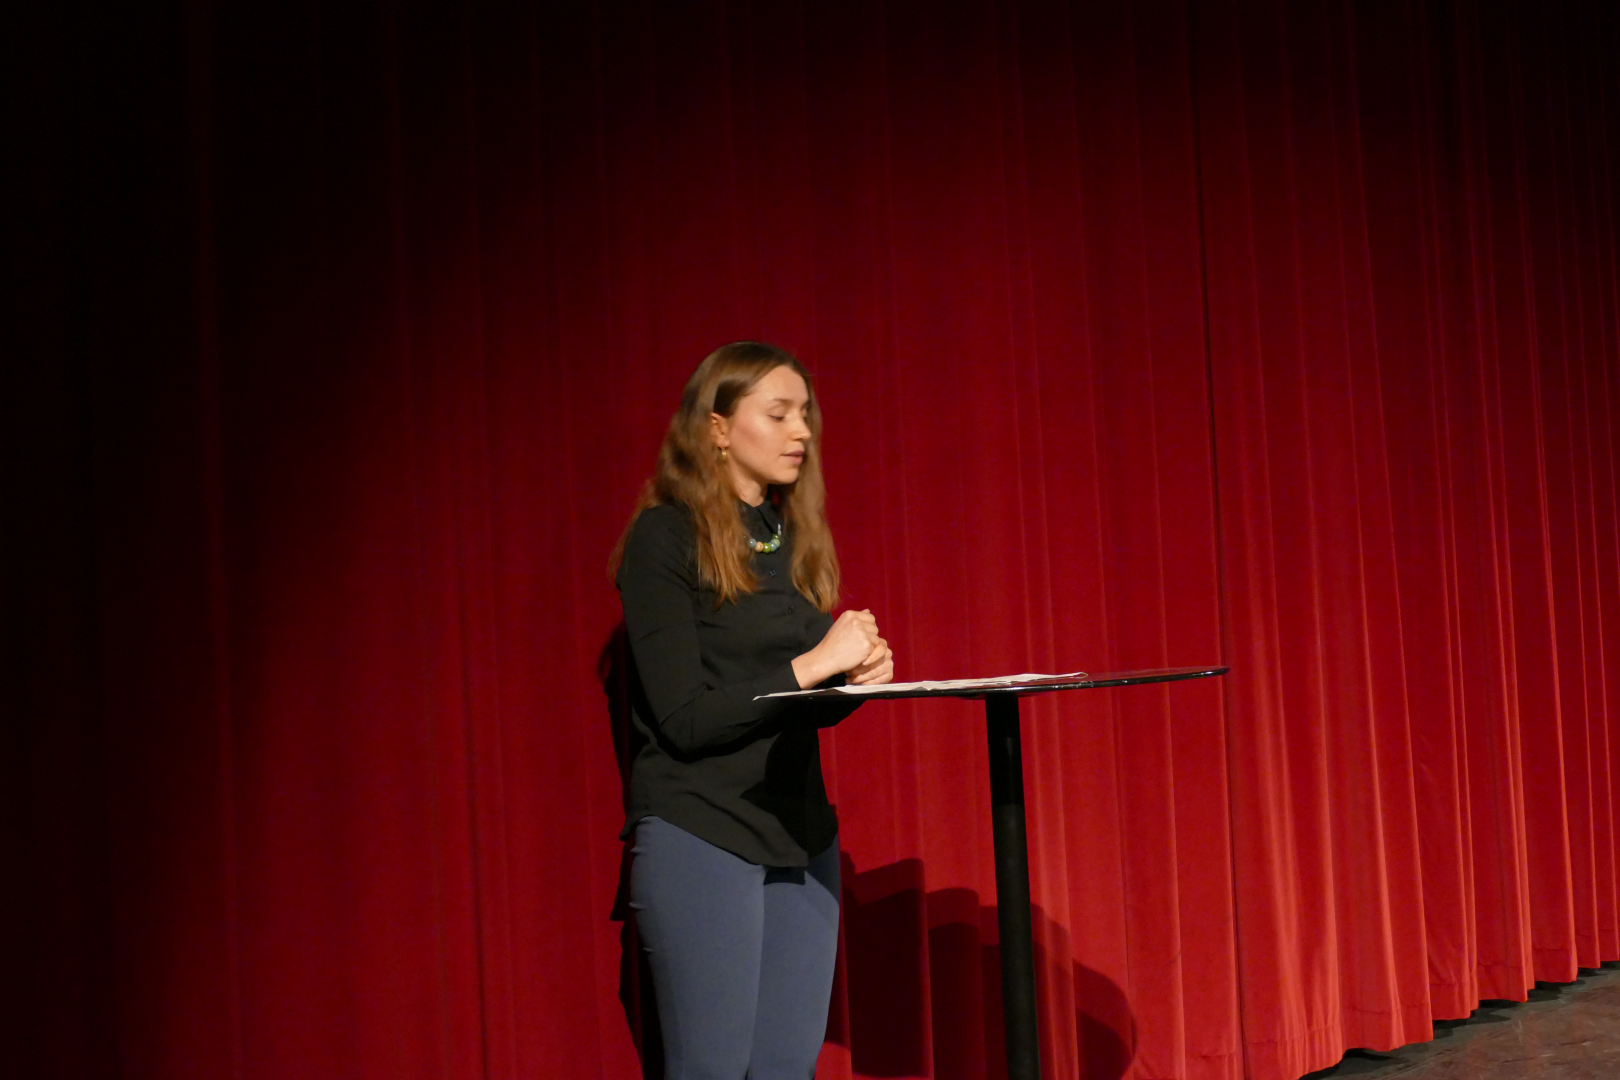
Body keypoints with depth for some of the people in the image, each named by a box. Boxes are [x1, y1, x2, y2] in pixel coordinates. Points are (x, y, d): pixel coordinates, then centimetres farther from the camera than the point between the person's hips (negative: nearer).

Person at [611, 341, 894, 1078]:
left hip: (800, 832, 7)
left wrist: (857, 677, -4)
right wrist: (812, 663, -18)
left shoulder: (796, 539, 12)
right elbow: (686, 720, -14)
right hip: (698, 831, -6)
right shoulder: (666, 538, -9)